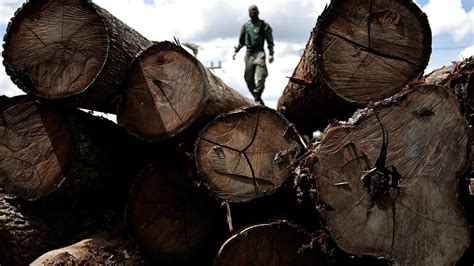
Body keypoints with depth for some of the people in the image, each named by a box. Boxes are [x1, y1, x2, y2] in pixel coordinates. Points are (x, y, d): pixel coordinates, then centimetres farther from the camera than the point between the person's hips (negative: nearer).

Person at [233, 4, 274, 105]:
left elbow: (270, 40, 0)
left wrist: (271, 53, -10)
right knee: (248, 77, 2)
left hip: (259, 52, -4)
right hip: (249, 53, 4)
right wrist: (236, 51, 13)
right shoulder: (245, 26, 16)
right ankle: (257, 97, 9)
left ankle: (258, 96, -20)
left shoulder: (263, 25, 4)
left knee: (261, 75, -18)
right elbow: (241, 41, 24)